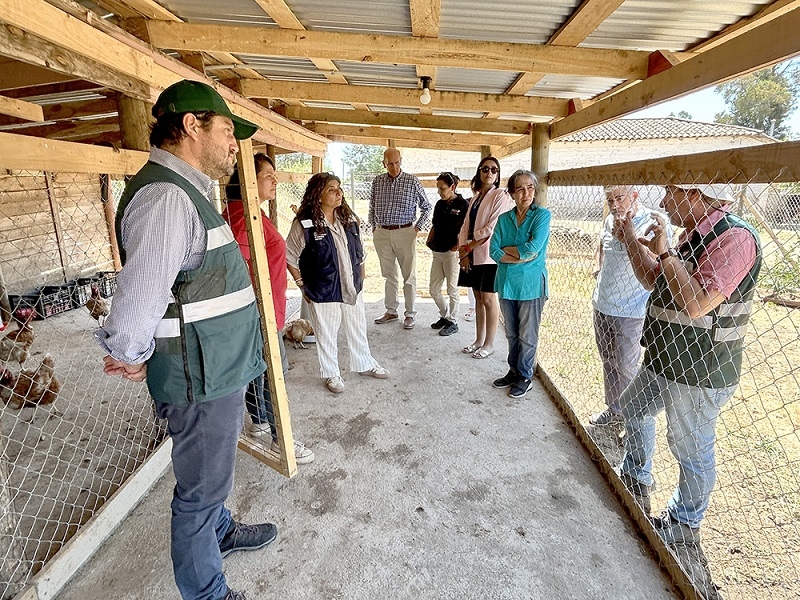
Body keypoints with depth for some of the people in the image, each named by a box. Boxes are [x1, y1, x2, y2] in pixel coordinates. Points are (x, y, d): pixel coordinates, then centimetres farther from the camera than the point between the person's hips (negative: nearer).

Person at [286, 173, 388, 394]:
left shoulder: (348, 218, 2)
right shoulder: (304, 224, -15)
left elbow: (359, 251, 11)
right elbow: (290, 257, -9)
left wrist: (360, 276, 10)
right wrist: (303, 284, -7)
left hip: (352, 288, 5)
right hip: (324, 292, -5)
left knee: (358, 329, 20)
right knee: (326, 335, 11)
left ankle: (365, 364, 41)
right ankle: (331, 374, 31)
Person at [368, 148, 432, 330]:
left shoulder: (412, 181, -2)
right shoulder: (377, 181, 7)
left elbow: (427, 206, 5)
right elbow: (372, 207, 19)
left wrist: (417, 227, -1)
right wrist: (374, 226, 11)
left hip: (404, 233, -3)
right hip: (382, 234, 3)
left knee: (409, 275, 1)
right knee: (389, 274, 11)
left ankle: (410, 314, 11)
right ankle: (391, 311, 22)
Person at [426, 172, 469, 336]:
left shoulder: (462, 204, -8)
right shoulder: (439, 204, 11)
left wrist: (458, 246, -17)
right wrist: (429, 241, 6)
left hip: (451, 253, -7)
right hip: (437, 252, 7)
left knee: (452, 290, 4)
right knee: (434, 290, 11)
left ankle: (453, 322, 18)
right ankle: (445, 316, 31)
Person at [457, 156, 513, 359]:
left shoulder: (500, 196, -7)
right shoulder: (475, 198, 15)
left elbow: (492, 228, -16)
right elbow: (466, 227, 10)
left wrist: (468, 247, -11)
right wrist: (464, 252, -3)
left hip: (488, 256, -7)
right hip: (472, 256, 7)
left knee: (488, 299, 0)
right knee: (478, 298, 13)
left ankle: (489, 344, 13)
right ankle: (479, 340, 24)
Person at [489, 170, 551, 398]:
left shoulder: (543, 215, -6)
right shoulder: (504, 219, 5)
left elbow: (532, 248, -20)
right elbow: (493, 252, -5)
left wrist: (505, 249, -8)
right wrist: (521, 257, -15)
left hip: (531, 283, -4)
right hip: (506, 282, 4)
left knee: (527, 336, 8)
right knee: (511, 334, 16)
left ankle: (525, 377, 24)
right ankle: (514, 371, 33)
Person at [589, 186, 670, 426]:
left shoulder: (653, 224, -17)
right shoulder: (610, 220, 5)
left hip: (630, 311, -7)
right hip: (602, 305, 7)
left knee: (626, 367, 2)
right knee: (608, 361, 18)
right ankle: (614, 410, 35)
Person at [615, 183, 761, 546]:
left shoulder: (735, 237, -21)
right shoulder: (692, 235, 7)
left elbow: (697, 304, -30)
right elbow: (652, 281, 16)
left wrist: (664, 251, -23)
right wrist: (631, 241, 8)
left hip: (699, 373, -10)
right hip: (663, 360, 10)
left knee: (691, 450, 8)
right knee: (633, 410, 24)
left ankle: (685, 523, 31)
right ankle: (636, 482, 46)